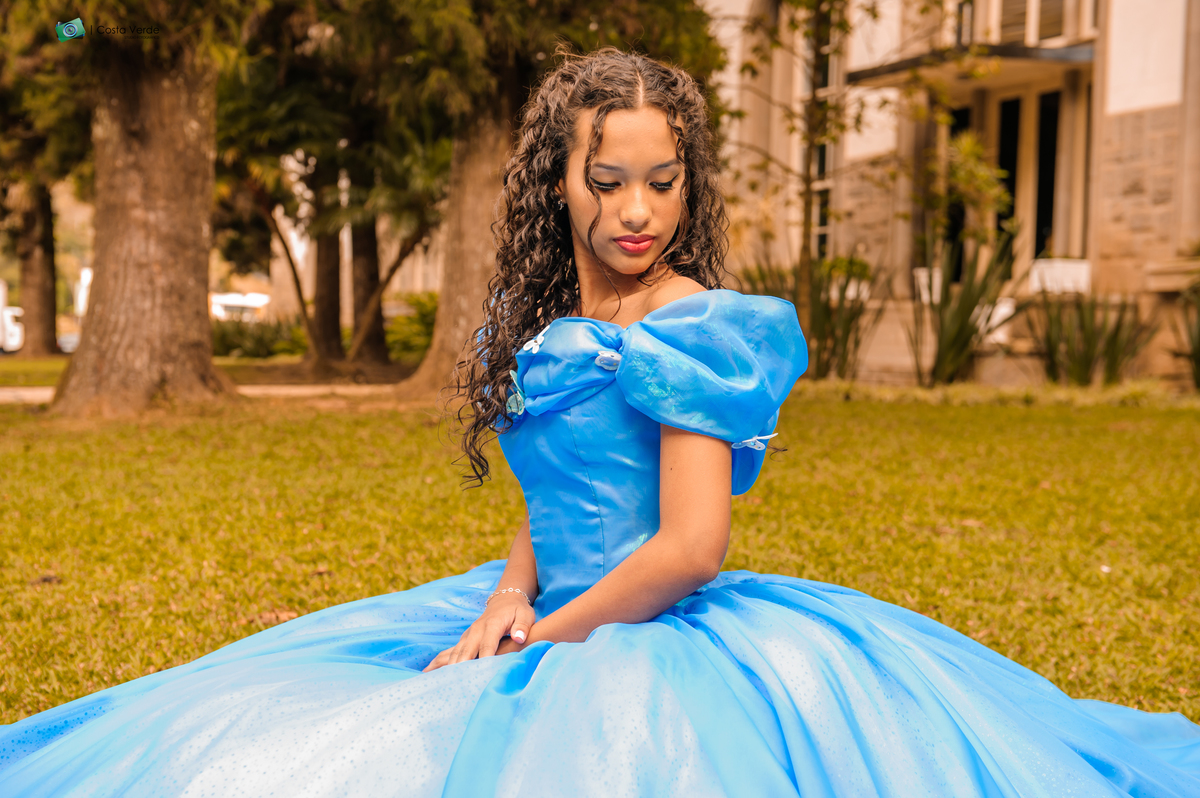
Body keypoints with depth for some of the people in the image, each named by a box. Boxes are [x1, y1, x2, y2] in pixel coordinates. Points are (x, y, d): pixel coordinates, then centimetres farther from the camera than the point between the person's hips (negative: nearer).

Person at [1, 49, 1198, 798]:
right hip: (553, 624, 8)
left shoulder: (694, 329, -15)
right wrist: (507, 600, -6)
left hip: (661, 647, -8)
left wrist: (543, 642, -13)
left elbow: (691, 545, -21)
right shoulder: (548, 327, 8)